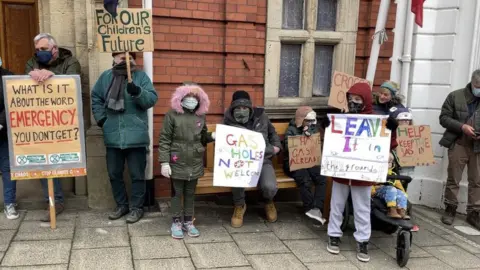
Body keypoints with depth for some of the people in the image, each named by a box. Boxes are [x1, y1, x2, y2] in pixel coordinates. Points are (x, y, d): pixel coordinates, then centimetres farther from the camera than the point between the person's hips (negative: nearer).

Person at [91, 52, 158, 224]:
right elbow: (96, 98, 18)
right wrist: (101, 118, 7)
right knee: (114, 174, 13)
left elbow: (152, 99, -10)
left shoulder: (141, 76, 0)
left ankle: (137, 207, 17)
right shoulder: (106, 77, 9)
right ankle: (121, 205, 29)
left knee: (137, 174, 3)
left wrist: (137, 92, -27)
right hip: (112, 136, 4)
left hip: (136, 136, -4)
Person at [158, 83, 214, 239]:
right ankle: (176, 222, 22)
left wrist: (212, 136, -6)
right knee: (177, 193, 8)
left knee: (190, 193, 14)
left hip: (195, 163, 4)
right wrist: (164, 162, -13)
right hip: (177, 162, -4)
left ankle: (188, 222, 27)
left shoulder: (201, 116, 4)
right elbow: (164, 140, -10)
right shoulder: (172, 115, -9)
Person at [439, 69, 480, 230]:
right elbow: (444, 118, -3)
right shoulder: (455, 96, -2)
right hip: (458, 145, -2)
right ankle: (450, 209, 19)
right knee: (453, 179, 6)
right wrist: (462, 127, -18)